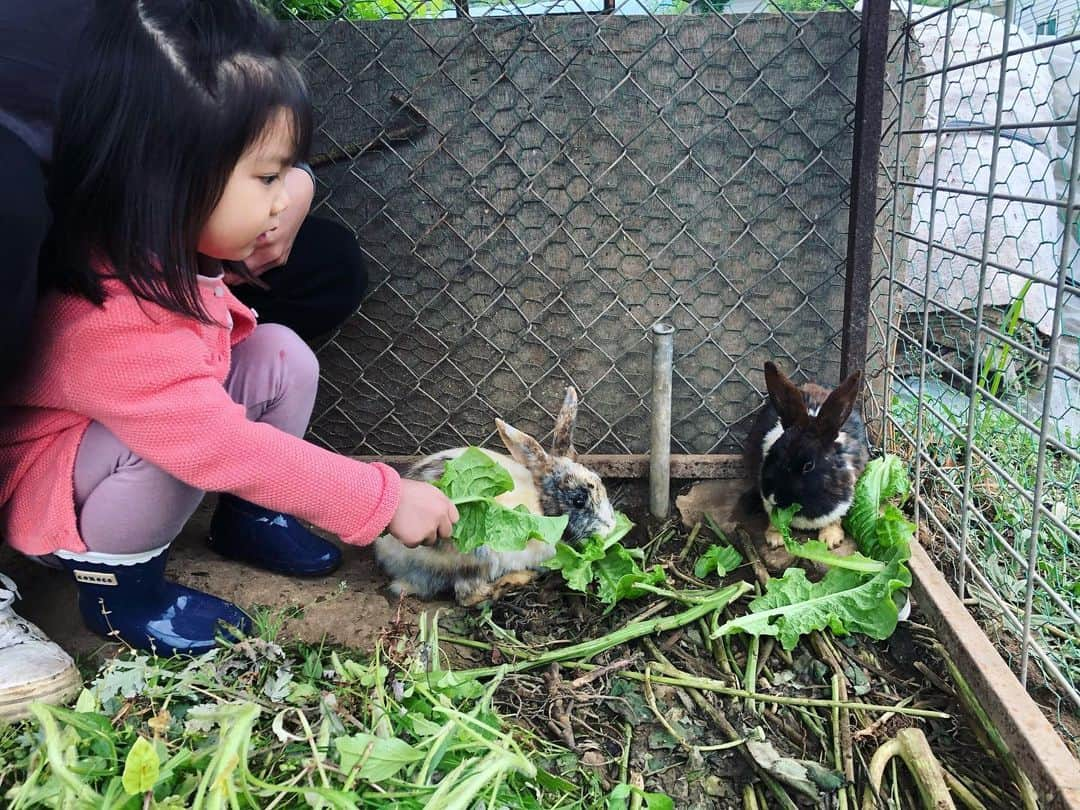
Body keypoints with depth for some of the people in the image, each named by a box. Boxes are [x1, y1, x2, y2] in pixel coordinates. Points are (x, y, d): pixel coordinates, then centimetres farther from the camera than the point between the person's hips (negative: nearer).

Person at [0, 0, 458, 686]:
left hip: (158, 423, 8)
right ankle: (116, 580, -8)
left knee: (282, 355, -7)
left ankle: (250, 517, 9)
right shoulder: (112, 327, -39)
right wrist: (385, 499, -32)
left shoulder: (158, 251, -14)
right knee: (172, 449, -37)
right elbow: (233, 450, -38)